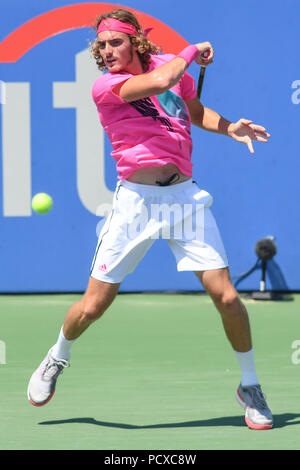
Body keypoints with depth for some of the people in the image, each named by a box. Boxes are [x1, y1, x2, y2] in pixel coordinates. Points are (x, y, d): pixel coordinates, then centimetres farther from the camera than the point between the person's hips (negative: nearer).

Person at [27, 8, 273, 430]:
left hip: (184, 196, 3)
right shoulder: (105, 86, -8)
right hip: (136, 200, -3)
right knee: (93, 305, 0)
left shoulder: (171, 64, 7)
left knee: (226, 296, -6)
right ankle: (56, 360, 32)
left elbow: (196, 111, 26)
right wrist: (192, 52, -8)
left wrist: (229, 127, 7)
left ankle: (250, 386, 15)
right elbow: (159, 83, -26)